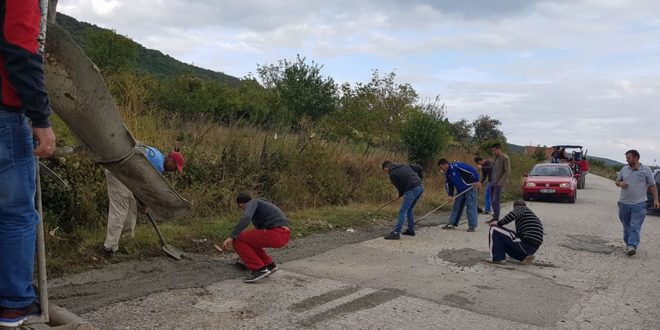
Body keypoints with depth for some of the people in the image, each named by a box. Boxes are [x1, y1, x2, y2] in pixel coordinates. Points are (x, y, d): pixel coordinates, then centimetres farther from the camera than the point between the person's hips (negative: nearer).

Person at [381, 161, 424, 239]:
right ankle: (411, 230, 26)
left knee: (402, 211, -6)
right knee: (409, 210, 20)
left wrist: (401, 194, 20)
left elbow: (399, 187, -1)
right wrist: (419, 179, 28)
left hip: (412, 189, -8)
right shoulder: (404, 166, 20)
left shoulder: (392, 174, -1)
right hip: (420, 187, 8)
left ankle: (396, 232, -9)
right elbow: (418, 168, 19)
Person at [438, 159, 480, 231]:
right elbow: (448, 184, 13)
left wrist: (477, 181, -23)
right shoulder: (447, 173, 4)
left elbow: (472, 170, -24)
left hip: (470, 188, -9)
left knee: (471, 206, -8)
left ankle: (472, 226, -5)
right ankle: (452, 224, 19)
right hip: (460, 191, 9)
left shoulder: (457, 166, -23)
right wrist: (450, 195, 2)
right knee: (456, 206, 11)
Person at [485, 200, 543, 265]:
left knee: (494, 229, -2)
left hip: (525, 243, -9)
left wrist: (499, 223, -6)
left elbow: (512, 215, -19)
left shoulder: (521, 208, 6)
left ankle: (497, 258, -6)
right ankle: (525, 256, 13)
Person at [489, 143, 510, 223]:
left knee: (496, 201, -6)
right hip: (493, 182, 8)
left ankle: (496, 218, -1)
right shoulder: (496, 158, 15)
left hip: (498, 183, -8)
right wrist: (492, 181, 10)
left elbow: (507, 171, -13)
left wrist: (500, 182, -17)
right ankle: (495, 214, 20)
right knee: (493, 200, 10)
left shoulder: (505, 158, -9)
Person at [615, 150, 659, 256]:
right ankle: (628, 245, 24)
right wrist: (620, 183, -5)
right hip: (624, 203, 4)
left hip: (639, 204, -4)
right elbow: (617, 181, 19)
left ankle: (632, 246, -18)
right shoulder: (624, 169, 9)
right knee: (626, 227, 12)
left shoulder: (646, 170, 0)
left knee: (635, 227, -11)